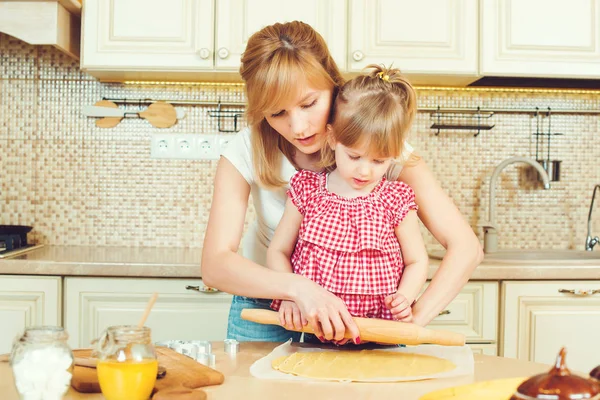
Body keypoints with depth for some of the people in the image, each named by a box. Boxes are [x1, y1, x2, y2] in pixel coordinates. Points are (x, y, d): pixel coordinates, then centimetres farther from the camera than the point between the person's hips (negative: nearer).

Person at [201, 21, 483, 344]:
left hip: (356, 311, 0)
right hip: (268, 298, 1)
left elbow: (466, 247, -25)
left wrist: (413, 320, -38)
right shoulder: (245, 152, -20)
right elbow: (214, 264, -28)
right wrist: (298, 287, -44)